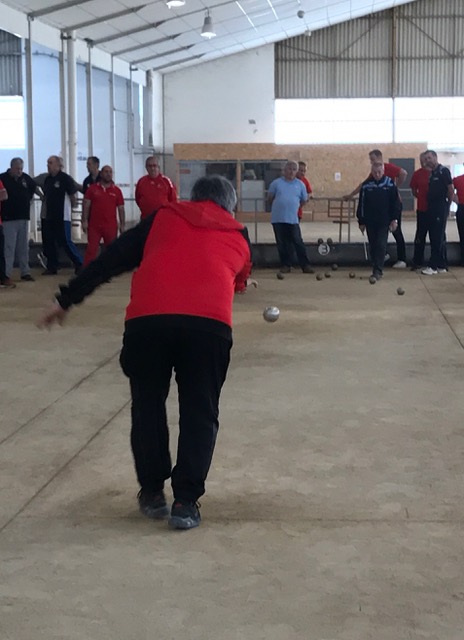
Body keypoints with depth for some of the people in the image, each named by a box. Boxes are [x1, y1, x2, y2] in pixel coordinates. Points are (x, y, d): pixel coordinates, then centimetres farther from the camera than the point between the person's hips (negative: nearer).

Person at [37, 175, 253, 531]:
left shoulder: (163, 217, 25)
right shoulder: (239, 236, 27)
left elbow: (111, 260, 20)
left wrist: (68, 299, 23)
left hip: (147, 319, 1)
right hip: (209, 323, 0)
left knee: (147, 405, 19)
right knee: (199, 412, 14)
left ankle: (152, 492, 27)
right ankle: (186, 501, 11)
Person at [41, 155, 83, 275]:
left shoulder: (65, 178, -10)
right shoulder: (47, 179, 11)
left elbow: (72, 195, -6)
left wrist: (72, 207, 4)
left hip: (62, 216, -8)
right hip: (49, 216, 8)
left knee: (65, 242, -8)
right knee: (48, 242, 9)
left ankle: (79, 264, 2)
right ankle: (52, 267, 17)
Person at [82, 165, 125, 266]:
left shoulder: (116, 191, 6)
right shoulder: (92, 188, 5)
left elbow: (121, 209, 8)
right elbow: (86, 205, 4)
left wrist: (122, 225, 4)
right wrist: (84, 221, -4)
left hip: (111, 226, 1)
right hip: (94, 225, -1)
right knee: (91, 250, -3)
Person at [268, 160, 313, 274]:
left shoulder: (300, 184, 8)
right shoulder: (276, 183, 5)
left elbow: (304, 200, 15)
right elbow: (270, 198, 12)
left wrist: (293, 206, 13)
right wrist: (279, 206, 14)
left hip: (292, 219, 0)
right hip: (278, 218, 0)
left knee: (298, 243, -3)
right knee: (282, 243, 5)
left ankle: (305, 265, -2)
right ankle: (285, 265, 13)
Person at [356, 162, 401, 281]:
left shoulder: (390, 184, -4)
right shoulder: (366, 185, 0)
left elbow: (396, 203, -1)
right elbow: (361, 205, 3)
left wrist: (394, 219, -5)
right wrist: (361, 222, 3)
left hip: (384, 222, -2)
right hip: (370, 222, 2)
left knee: (381, 245, -8)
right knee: (373, 247, 7)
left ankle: (378, 270, -6)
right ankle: (376, 269, 16)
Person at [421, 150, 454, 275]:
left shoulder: (443, 171, -9)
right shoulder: (432, 173, 16)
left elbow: (451, 190, -10)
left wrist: (447, 205, -3)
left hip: (440, 208, -9)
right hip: (432, 208, 9)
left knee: (437, 238, -8)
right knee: (437, 237, 11)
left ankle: (433, 266, -7)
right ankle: (442, 265, 16)